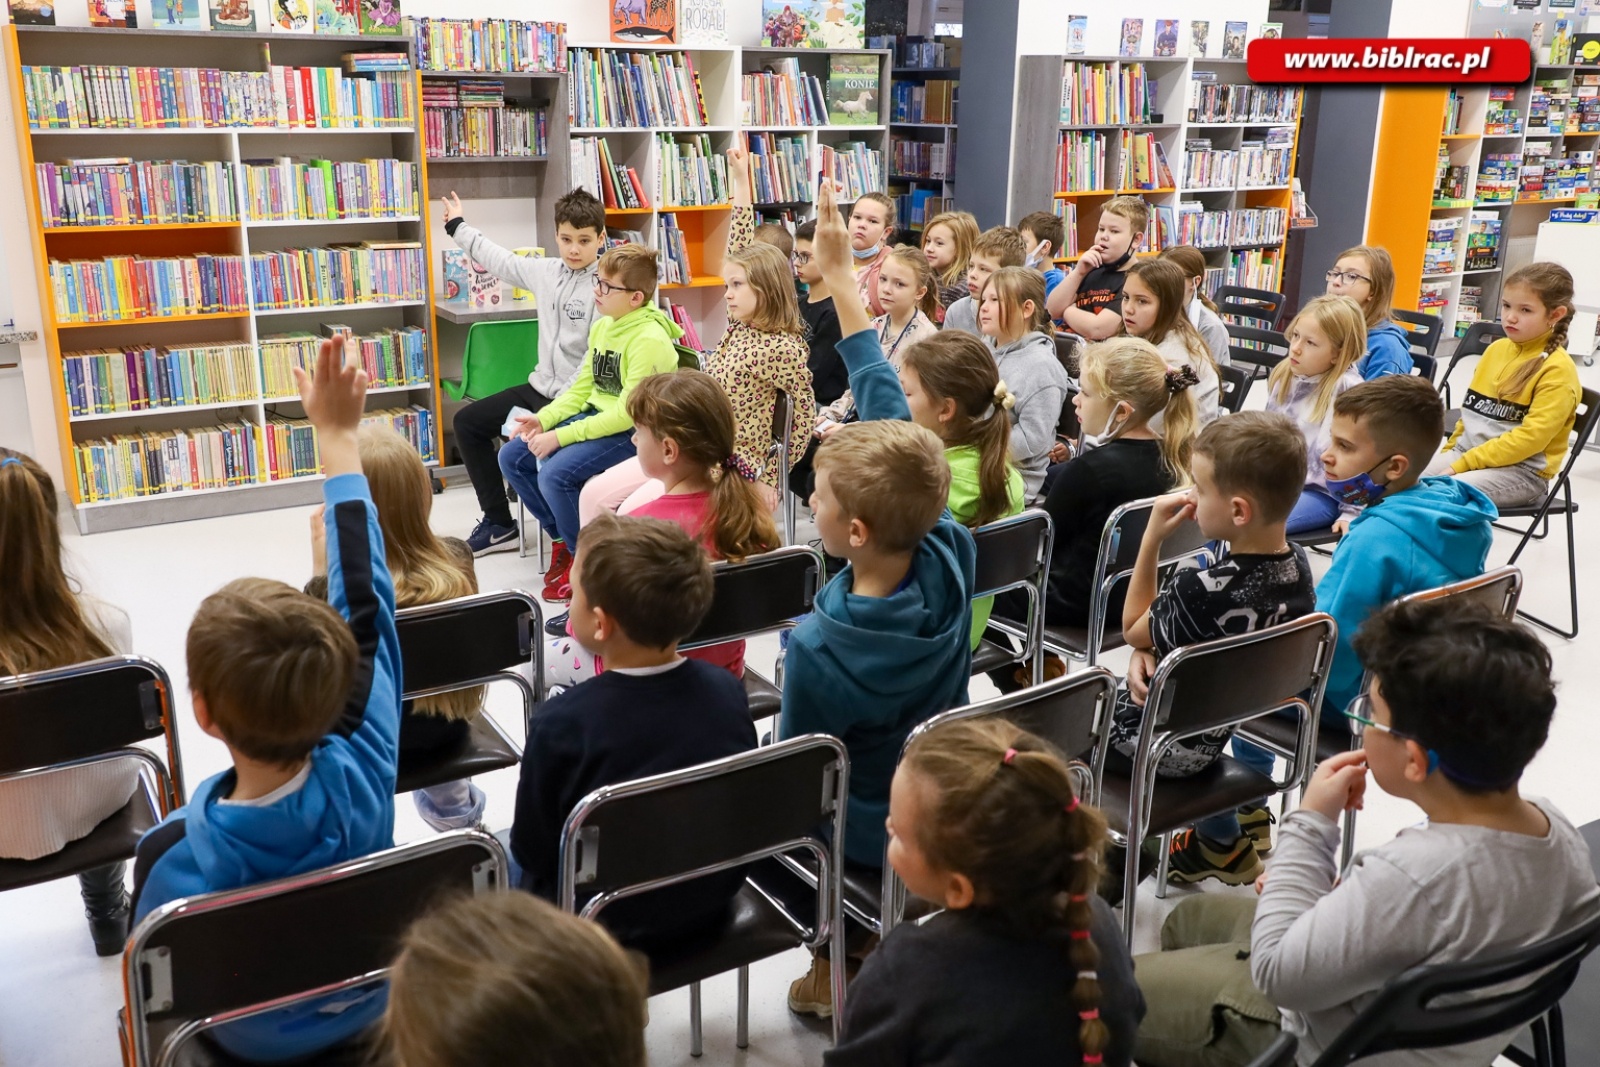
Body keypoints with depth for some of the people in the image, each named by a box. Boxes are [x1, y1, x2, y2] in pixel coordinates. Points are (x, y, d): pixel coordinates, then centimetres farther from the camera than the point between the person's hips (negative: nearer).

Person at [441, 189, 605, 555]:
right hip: (541, 388, 9)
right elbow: (501, 261, 23)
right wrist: (457, 226, 35)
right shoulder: (548, 272, 6)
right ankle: (498, 524, 16)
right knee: (467, 422, 12)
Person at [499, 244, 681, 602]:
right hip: (596, 415, 9)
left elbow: (628, 413, -24)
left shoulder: (650, 340, -21)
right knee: (512, 457, 1)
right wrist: (544, 419, -3)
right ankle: (561, 538, 17)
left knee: (556, 474, -28)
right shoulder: (603, 326, 6)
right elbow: (582, 387, 13)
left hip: (633, 432, -9)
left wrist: (561, 436, -24)